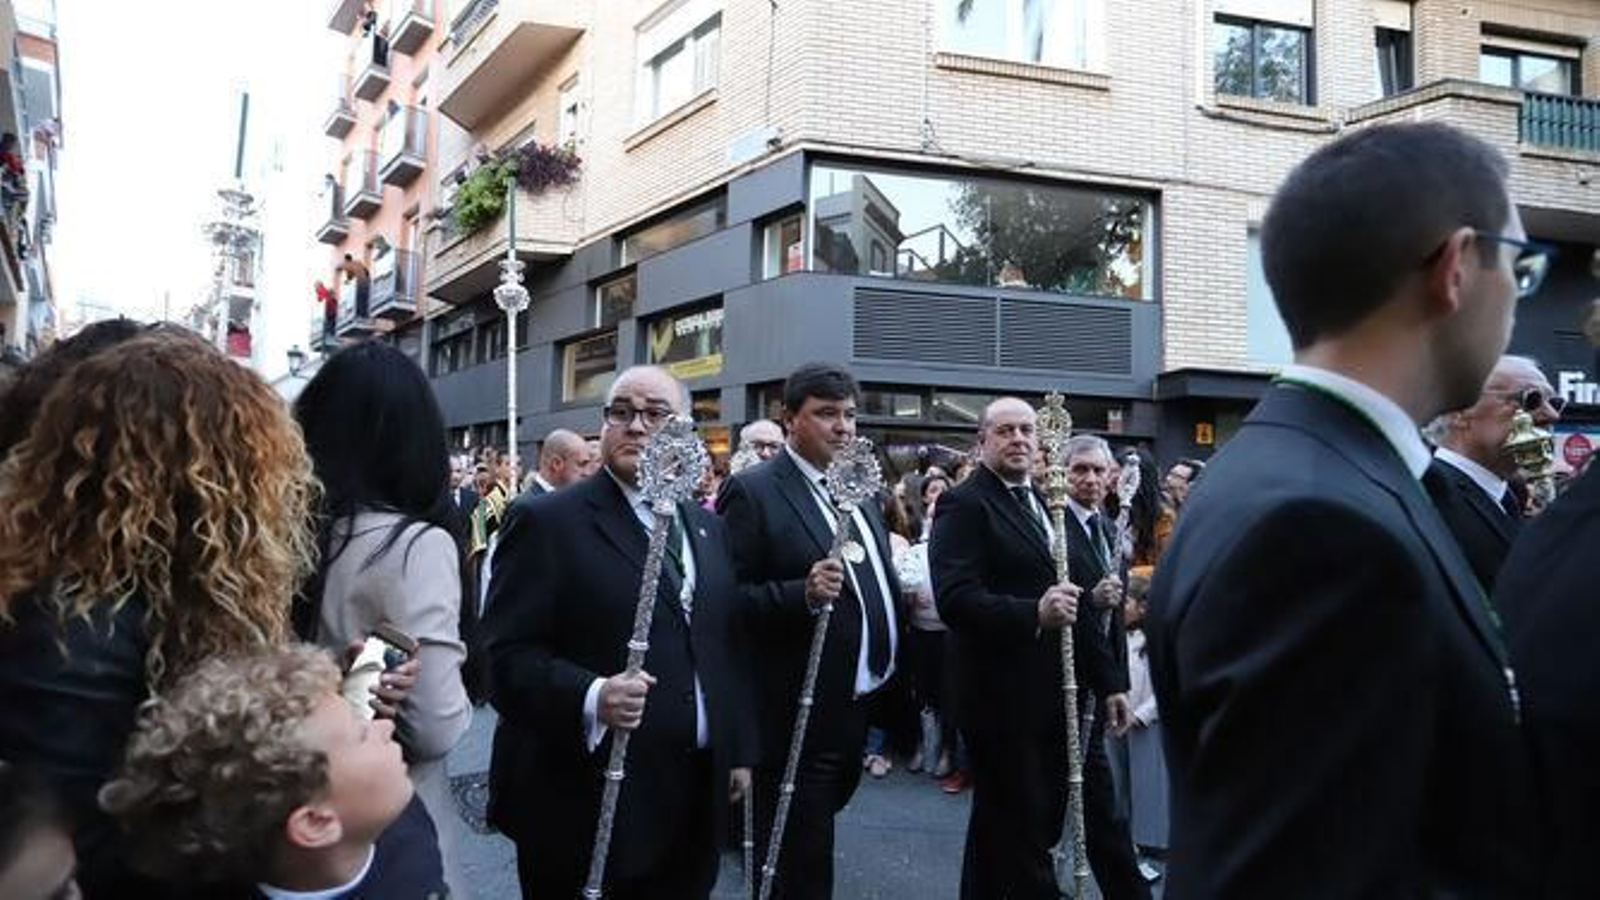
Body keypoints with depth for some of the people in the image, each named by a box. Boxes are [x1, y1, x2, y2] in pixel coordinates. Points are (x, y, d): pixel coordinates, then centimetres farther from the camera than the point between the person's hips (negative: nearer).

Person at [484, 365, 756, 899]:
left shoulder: (707, 527, 12)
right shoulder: (546, 521, -9)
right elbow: (508, 655, -15)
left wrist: (739, 750, 13)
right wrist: (589, 697, -30)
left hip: (695, 799, 6)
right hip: (589, 807, -5)